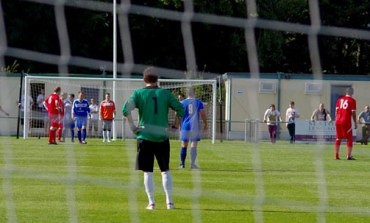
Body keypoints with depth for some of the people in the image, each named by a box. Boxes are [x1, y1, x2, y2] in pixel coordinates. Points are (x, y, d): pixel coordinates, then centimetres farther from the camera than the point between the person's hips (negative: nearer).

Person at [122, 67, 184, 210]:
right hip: (162, 137, 1)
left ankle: (151, 203, 0)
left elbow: (126, 110, -13)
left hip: (145, 136, -1)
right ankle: (169, 201, 9)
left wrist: (132, 126, -4)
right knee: (165, 170, 12)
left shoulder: (139, 93, 0)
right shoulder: (165, 93, 4)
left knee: (148, 172, 3)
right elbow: (181, 110, 3)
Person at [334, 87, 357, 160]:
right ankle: (349, 155, -3)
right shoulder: (352, 100, -3)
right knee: (349, 138, 4)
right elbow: (353, 113, -5)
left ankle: (336, 155, 9)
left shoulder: (339, 99, 11)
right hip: (346, 121, -5)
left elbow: (336, 111, 10)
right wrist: (355, 123, 2)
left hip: (338, 121, 5)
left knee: (338, 138, 11)